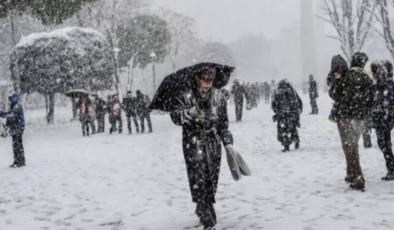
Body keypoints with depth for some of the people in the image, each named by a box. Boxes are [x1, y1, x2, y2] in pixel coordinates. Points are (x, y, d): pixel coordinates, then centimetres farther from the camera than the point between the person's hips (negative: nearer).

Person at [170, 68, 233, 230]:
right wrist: (189, 113, -24)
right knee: (198, 179, -10)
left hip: (213, 143, 3)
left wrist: (228, 142, 7)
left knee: (212, 178, 6)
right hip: (194, 142, -3)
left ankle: (203, 209, 28)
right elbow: (175, 117, -6)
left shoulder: (218, 96, 5)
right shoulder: (186, 96, -5)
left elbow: (224, 121, 11)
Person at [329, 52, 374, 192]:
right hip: (360, 118, 5)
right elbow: (370, 101, 8)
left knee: (349, 147, -3)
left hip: (345, 117, -5)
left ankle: (358, 181, -9)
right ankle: (351, 175, 30)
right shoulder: (367, 79, 3)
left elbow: (334, 94, -8)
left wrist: (337, 79, 4)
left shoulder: (345, 76, -12)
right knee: (353, 146, 20)